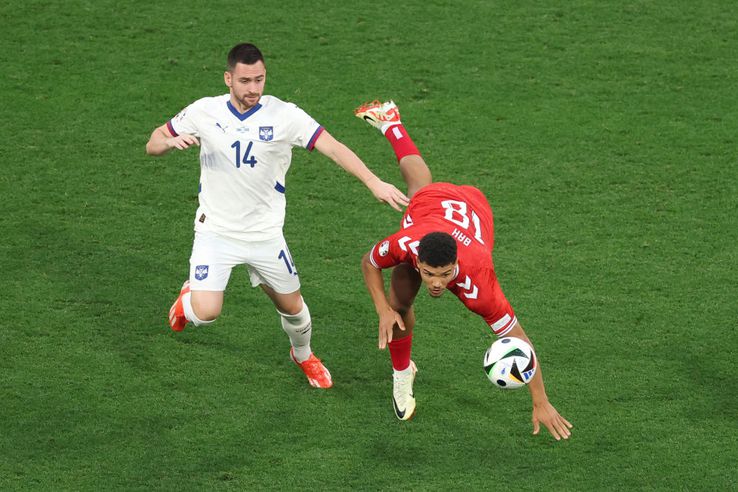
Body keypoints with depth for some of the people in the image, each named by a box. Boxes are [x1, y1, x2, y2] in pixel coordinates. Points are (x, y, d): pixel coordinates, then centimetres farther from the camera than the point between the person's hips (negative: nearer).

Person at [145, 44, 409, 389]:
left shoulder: (284, 115, -11)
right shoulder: (205, 112, -7)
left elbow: (333, 148, -16)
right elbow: (152, 145, 2)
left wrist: (374, 183, -28)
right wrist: (171, 141, -22)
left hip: (265, 234, 1)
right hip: (215, 230, -1)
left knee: (292, 307, 13)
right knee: (206, 312, -17)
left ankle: (303, 355, 47)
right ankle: (189, 297, 22)